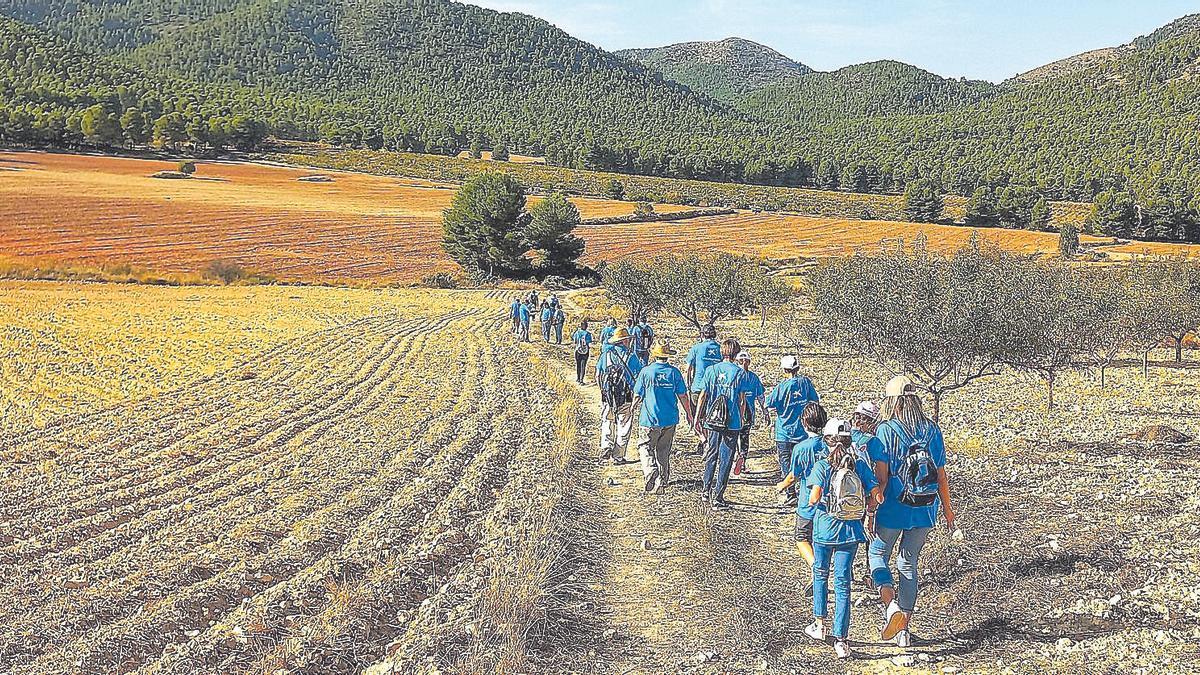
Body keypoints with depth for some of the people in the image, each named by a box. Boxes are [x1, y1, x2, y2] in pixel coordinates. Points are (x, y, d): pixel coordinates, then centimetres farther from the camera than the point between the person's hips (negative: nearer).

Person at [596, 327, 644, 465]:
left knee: (607, 422, 17)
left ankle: (606, 447, -2)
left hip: (607, 395, 2)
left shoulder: (605, 354, 1)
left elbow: (597, 376, 6)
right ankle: (618, 457, 7)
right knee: (623, 426, 6)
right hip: (626, 397, -2)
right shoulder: (631, 356, -6)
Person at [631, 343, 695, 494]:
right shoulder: (674, 372, -1)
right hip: (670, 419, 3)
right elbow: (683, 396, 1)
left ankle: (650, 472, -19)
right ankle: (661, 484, 18)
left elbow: (638, 395, -1)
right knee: (664, 452, 14)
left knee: (645, 448, 7)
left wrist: (634, 406, 20)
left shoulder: (646, 371, -6)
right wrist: (689, 414, 13)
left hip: (650, 419, -3)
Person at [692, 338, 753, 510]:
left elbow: (703, 396, 1)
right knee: (725, 459, 4)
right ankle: (718, 497, 5)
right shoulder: (740, 373, -5)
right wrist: (742, 419, 11)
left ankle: (707, 490, 24)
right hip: (732, 423, -2)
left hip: (712, 421, 3)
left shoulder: (710, 370, 0)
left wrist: (698, 418, 8)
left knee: (711, 455, 20)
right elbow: (742, 400, -2)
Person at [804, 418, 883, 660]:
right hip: (851, 531, 2)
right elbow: (876, 496, -5)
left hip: (825, 528, -2)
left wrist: (811, 502, 2)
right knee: (843, 584, 5)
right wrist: (862, 511, 12)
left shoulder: (822, 466, -9)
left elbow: (814, 497, -21)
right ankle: (840, 640, 3)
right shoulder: (860, 465, -1)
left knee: (820, 574, 22)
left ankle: (820, 624, 29)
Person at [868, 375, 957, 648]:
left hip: (894, 509, -4)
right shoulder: (933, 430, 2)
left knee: (878, 555, 16)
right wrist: (947, 508, 17)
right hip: (925, 512, 4)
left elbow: (881, 476, -14)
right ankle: (904, 629, 20)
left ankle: (891, 605, -8)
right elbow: (941, 476, 6)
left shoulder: (885, 431, -10)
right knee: (908, 564, 16)